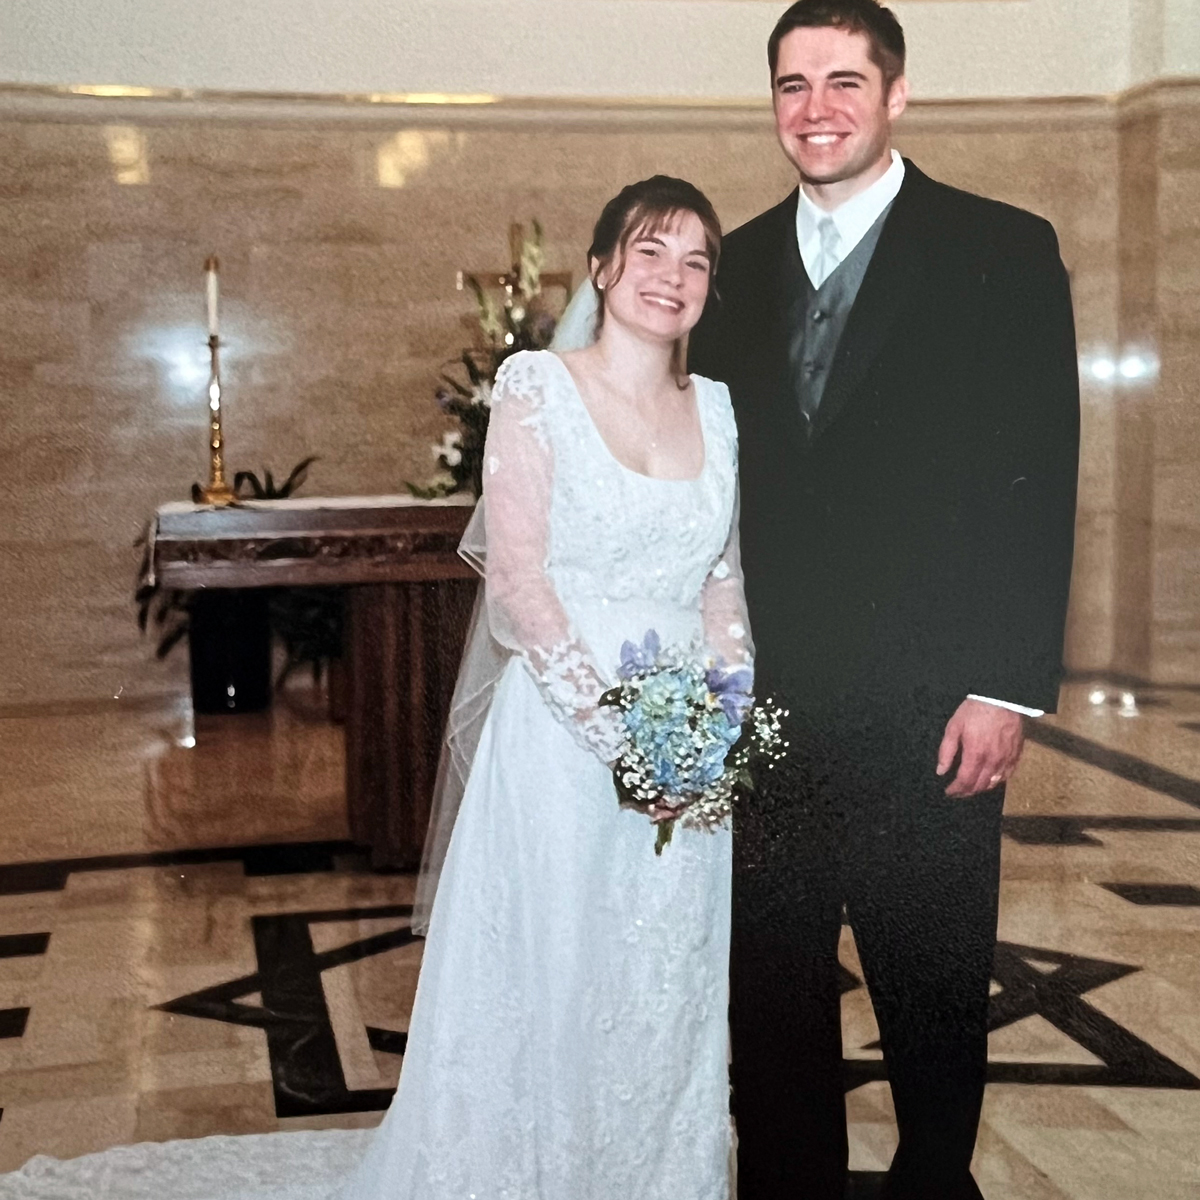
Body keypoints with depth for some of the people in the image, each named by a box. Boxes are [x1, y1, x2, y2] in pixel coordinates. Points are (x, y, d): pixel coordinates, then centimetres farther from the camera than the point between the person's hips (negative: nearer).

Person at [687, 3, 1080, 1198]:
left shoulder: (1002, 251, -2)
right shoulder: (735, 266, 11)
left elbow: (1039, 483, -6)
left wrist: (1008, 687, -12)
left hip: (926, 705, -3)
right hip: (764, 700, 4)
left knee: (935, 997, 11)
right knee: (770, 993, 12)